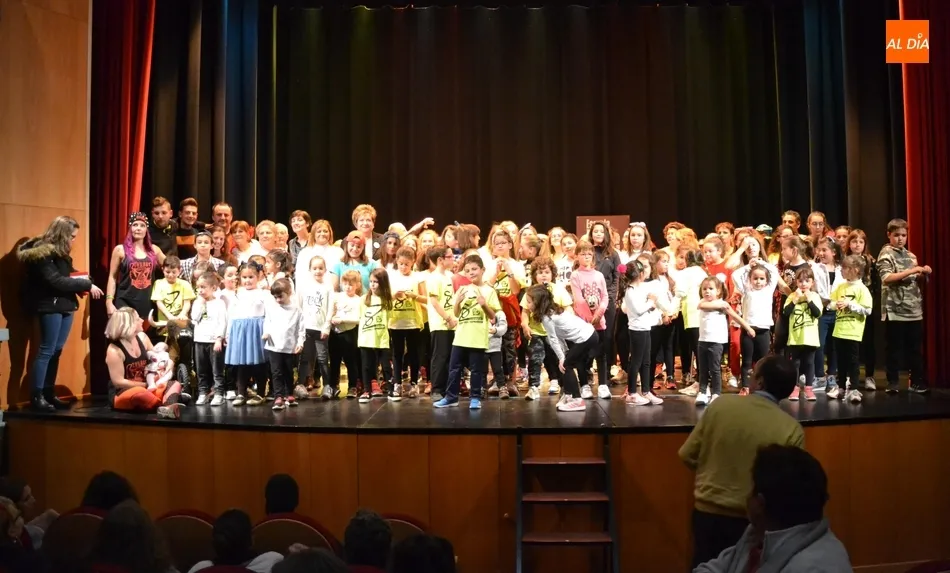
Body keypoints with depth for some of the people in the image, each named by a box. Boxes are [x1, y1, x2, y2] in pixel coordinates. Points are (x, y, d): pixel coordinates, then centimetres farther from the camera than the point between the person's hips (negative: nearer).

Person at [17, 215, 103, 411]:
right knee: (47, 351, -6)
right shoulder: (43, 253, -12)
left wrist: (83, 281, -4)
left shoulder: (61, 253, 16)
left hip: (65, 305, 8)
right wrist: (86, 285, -19)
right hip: (50, 306, -8)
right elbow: (55, 281, -20)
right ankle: (36, 396, 0)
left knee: (57, 350, 9)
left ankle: (49, 393, 14)